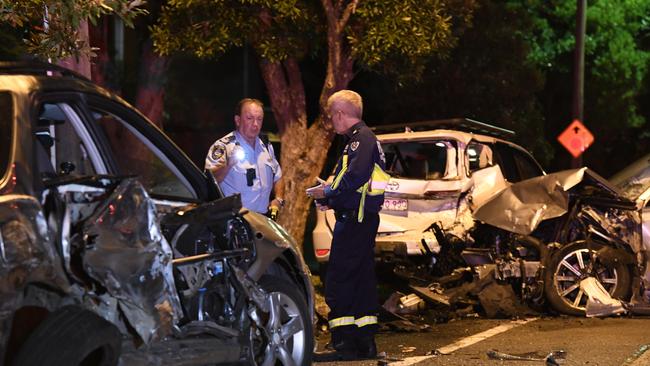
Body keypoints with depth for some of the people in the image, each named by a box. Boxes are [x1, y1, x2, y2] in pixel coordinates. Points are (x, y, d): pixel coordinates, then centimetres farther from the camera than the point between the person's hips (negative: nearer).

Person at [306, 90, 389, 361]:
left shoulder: (361, 138, -12)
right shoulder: (361, 138, 19)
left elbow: (356, 177, -25)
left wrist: (327, 192, -12)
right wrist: (329, 197, 10)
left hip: (355, 220, -11)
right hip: (363, 218, 11)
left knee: (338, 281, -9)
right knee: (362, 280, 12)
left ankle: (344, 345, -9)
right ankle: (365, 343, 16)